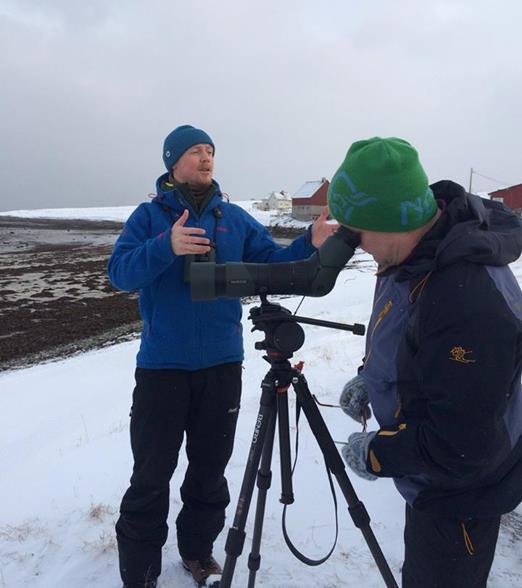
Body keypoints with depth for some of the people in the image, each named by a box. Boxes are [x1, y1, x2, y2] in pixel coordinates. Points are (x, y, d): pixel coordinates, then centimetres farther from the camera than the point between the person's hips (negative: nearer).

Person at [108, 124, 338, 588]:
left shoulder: (235, 217, 8)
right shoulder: (150, 215, 1)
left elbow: (271, 263, 2)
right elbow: (120, 272, -12)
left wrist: (309, 244, -17)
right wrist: (166, 246, -29)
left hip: (222, 364, 3)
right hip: (162, 366, -2)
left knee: (210, 467, 14)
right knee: (152, 473, 5)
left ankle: (198, 549, 35)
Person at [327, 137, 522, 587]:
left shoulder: (470, 301, -38)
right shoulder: (419, 255, -8)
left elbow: (464, 445, -31)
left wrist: (377, 454, -18)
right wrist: (371, 376, 0)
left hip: (460, 490, -8)